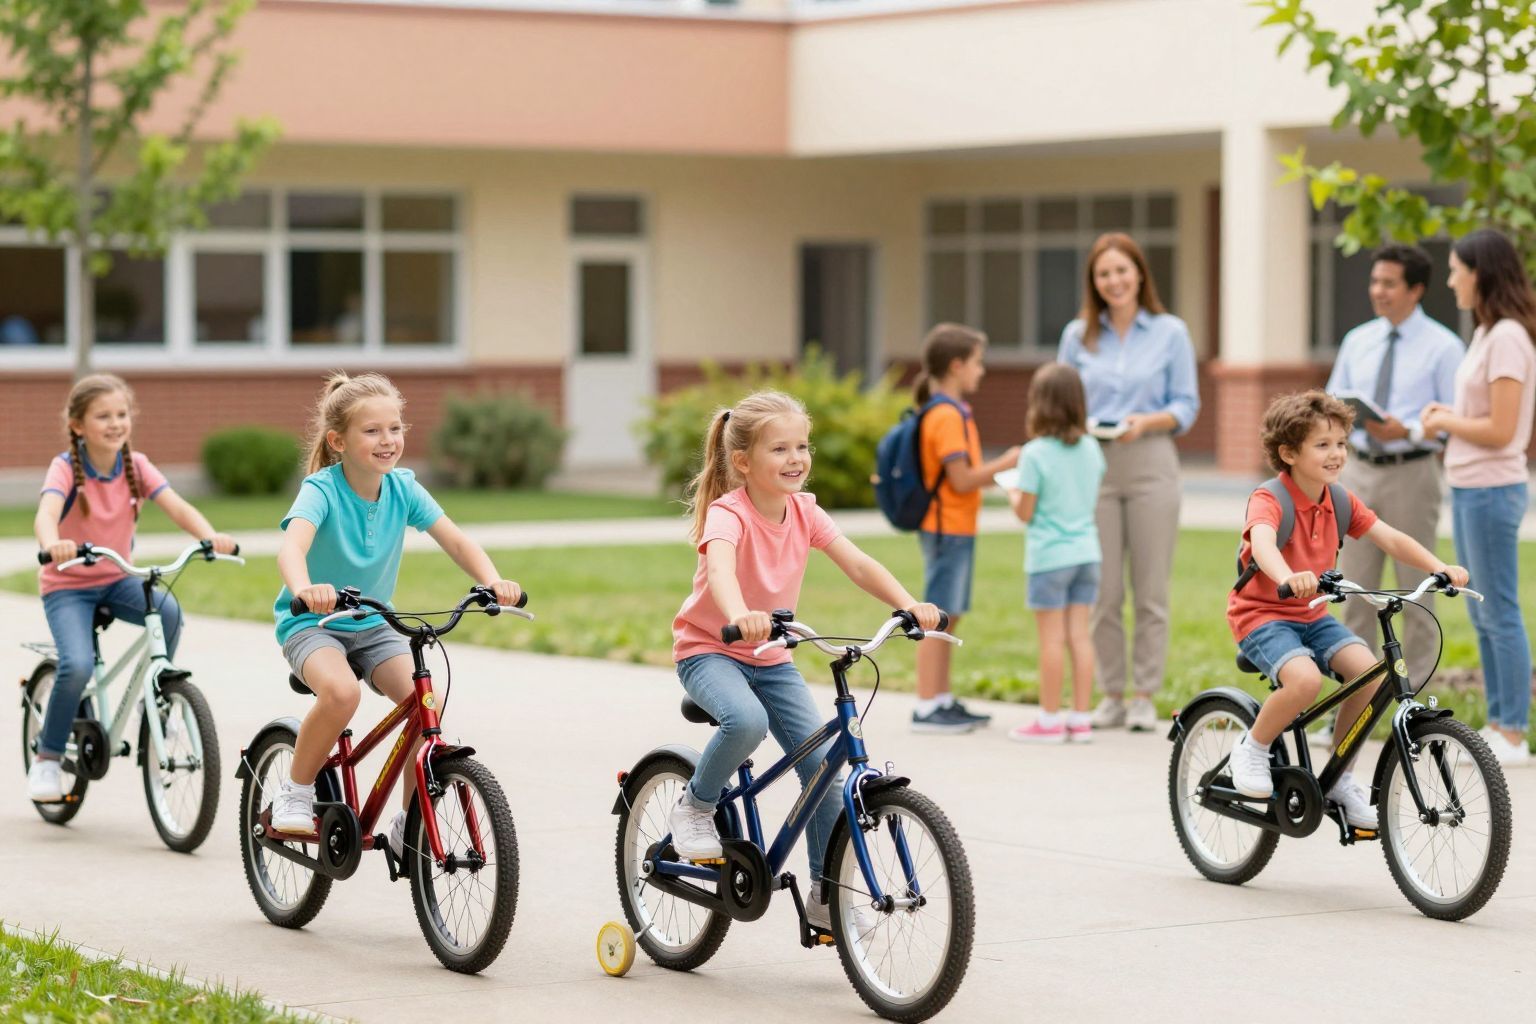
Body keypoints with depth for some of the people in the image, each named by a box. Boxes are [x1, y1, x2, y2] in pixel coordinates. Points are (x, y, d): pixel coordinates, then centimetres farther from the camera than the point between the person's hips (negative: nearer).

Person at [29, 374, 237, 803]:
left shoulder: (136, 466, -4)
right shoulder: (65, 468, -15)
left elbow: (176, 506, -18)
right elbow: (46, 514, -35)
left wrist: (209, 536, -39)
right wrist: (53, 544, -59)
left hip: (117, 580, 3)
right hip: (67, 584, -3)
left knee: (168, 609, -28)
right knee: (78, 665, -27)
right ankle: (47, 758, -6)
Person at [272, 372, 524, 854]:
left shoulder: (402, 488, -6)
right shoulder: (322, 489, -20)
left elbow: (456, 541, -13)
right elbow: (292, 546, -39)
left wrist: (493, 581, -33)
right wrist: (305, 589, -61)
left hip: (373, 625, 4)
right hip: (312, 623, -4)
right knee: (341, 692, -35)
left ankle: (409, 826, -2)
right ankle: (296, 792, -10)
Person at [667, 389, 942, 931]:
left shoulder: (805, 512, -3)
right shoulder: (728, 514, -22)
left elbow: (857, 564, -13)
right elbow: (720, 567, -43)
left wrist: (909, 605, -31)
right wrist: (740, 616, -64)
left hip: (771, 658, 6)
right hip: (709, 649, -6)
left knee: (821, 759, -8)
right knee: (746, 721, -36)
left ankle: (825, 894, 3)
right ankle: (695, 806, -7)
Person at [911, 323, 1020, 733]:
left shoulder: (951, 413, 15)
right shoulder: (947, 417, -17)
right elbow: (961, 480, -20)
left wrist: (996, 475, 9)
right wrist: (1005, 464, -11)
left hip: (955, 529, 10)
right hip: (948, 529, -10)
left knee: (947, 621, 14)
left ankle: (942, 702, 20)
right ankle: (926, 709, -3)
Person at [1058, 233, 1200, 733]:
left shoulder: (1170, 332, 5)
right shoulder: (1078, 336, 10)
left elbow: (1187, 406, 3)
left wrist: (1148, 421, -14)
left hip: (1150, 462, -2)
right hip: (1093, 465, 2)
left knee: (1150, 589, 0)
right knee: (1103, 591, 2)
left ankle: (1145, 697, 6)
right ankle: (1111, 695, 11)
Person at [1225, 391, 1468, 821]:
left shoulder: (1340, 502, 3)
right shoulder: (1269, 499, -19)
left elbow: (1390, 539, -3)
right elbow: (1262, 542, -40)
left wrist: (1439, 568, -20)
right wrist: (1288, 578, -62)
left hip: (1312, 616, 7)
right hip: (1261, 614, -7)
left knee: (1370, 671, -17)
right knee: (1305, 678, -34)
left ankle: (1340, 776, 1)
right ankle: (1252, 748, -5)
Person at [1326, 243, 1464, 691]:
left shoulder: (1443, 346, -4)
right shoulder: (1357, 341, 11)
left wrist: (1408, 430, -23)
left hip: (1411, 473, -4)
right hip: (1360, 470, 4)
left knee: (1417, 592, 3)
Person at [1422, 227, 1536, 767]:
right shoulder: (1488, 334, 13)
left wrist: (1442, 421, -8)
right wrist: (1449, 417, 3)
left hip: (1492, 489, -10)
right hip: (1468, 488, 10)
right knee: (1482, 616, 14)